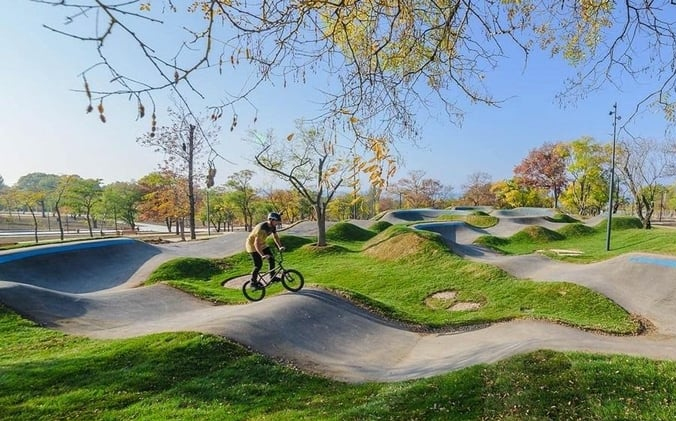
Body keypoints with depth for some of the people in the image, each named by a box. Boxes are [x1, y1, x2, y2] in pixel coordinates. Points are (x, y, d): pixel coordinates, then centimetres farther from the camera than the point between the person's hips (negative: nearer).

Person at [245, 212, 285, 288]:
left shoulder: (273, 226, -11)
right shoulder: (262, 228, -36)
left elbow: (275, 237, 6)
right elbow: (256, 243, -39)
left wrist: (280, 247, -5)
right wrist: (262, 255, -47)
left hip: (262, 243, 8)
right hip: (252, 244, -8)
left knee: (271, 259, 1)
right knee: (258, 265, -11)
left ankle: (273, 277, 14)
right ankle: (253, 282, 5)